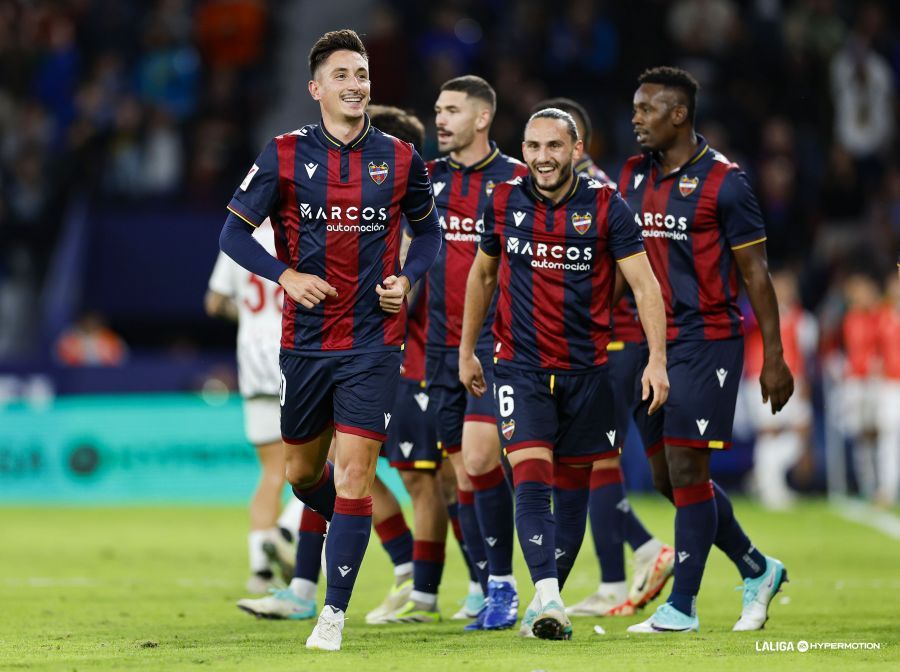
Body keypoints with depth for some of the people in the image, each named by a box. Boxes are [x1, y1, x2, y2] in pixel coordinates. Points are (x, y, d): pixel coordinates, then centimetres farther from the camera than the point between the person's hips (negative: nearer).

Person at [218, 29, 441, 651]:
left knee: (354, 470, -10)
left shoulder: (399, 158, 2)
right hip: (305, 340, 1)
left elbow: (429, 230, 16)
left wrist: (406, 279, -2)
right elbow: (234, 232, 2)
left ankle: (334, 613, -5)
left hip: (374, 342, -1)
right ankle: (348, 525, 44)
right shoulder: (285, 155, -2)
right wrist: (286, 276, -13)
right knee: (303, 473, 11)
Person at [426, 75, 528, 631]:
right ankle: (492, 596, 11)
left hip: (498, 343, -5)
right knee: (464, 475, 5)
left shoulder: (516, 180, -2)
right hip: (444, 347, 5)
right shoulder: (427, 179, 11)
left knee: (479, 459, -18)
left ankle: (504, 584, -6)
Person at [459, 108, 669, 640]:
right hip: (520, 369, 0)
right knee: (532, 482, -16)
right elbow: (482, 275, 17)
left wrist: (657, 359, -19)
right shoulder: (503, 203, 1)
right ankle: (548, 601, -26)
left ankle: (547, 600, 22)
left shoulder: (606, 207, -6)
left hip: (587, 371, 0)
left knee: (573, 490, 8)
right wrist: (467, 349, 20)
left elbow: (644, 283, -8)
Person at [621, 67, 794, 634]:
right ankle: (758, 570, 25)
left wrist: (774, 358, -7)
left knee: (687, 469, -8)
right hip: (653, 342, 7)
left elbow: (756, 273, -6)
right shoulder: (633, 177, 10)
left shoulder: (723, 182, -9)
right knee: (668, 477, 8)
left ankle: (682, 606, 0)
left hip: (707, 340, -7)